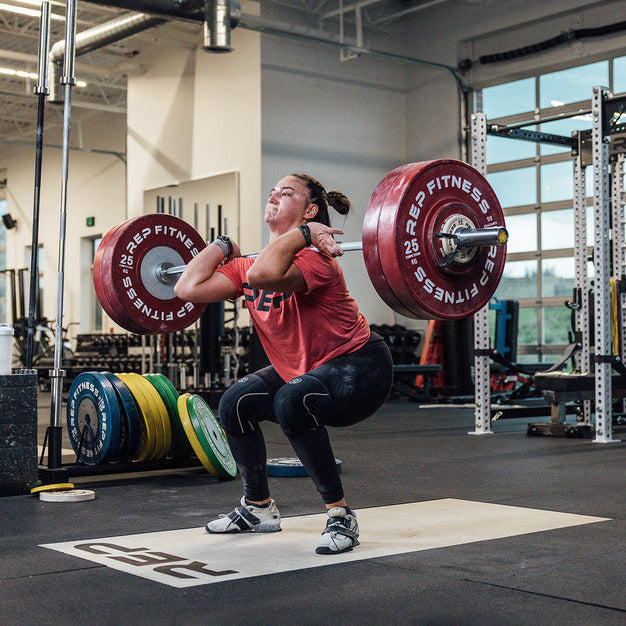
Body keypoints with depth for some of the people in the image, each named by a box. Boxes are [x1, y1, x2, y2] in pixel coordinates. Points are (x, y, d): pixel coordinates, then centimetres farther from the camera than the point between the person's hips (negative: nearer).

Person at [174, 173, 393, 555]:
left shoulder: (315, 260, -25)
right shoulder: (249, 267, 0)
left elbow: (263, 275, -47)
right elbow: (189, 288, -7)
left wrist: (301, 234, -33)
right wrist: (222, 246, 4)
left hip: (359, 368, -9)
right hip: (304, 368, 9)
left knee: (292, 401, -34)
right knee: (236, 403, 3)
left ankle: (342, 517, -20)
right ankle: (260, 509, 21)